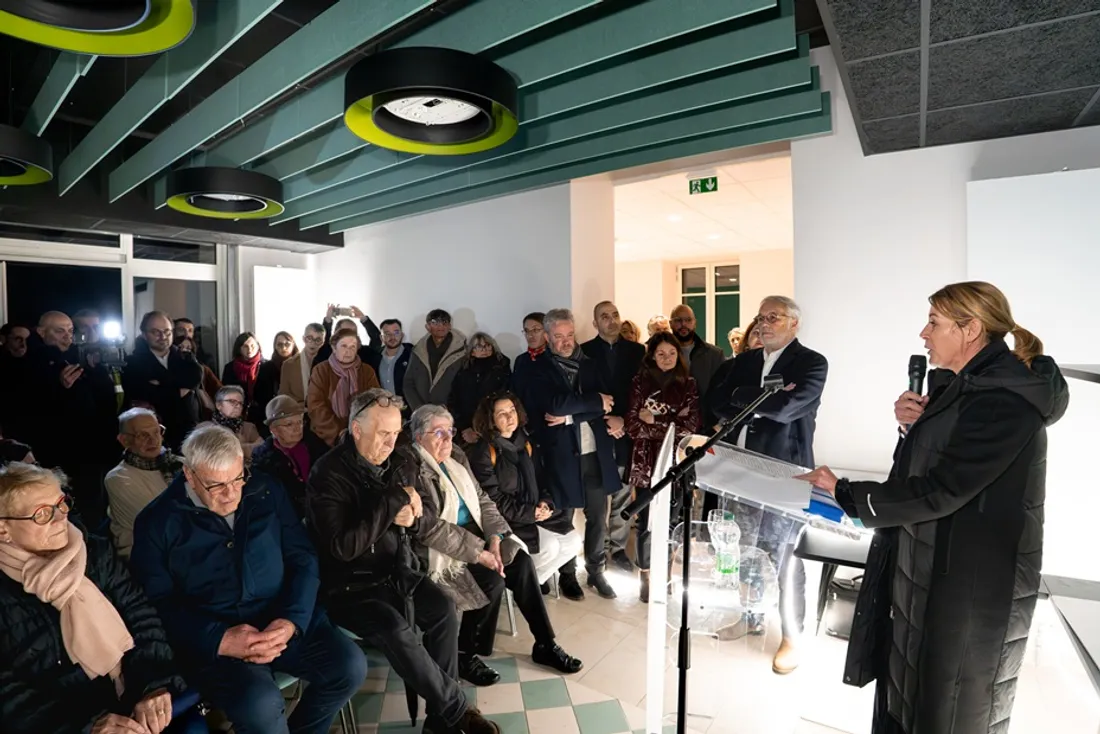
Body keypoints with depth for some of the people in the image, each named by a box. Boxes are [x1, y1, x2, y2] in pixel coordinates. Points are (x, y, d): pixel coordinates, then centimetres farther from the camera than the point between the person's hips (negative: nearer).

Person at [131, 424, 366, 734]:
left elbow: (304, 558, 4)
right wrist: (218, 639, -19)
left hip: (283, 618, 3)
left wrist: (292, 619, -12)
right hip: (212, 637, -3)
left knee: (350, 665, -16)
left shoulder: (266, 491, 5)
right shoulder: (157, 522, -1)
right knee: (261, 704, -31)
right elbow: (158, 603, -4)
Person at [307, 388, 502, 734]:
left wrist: (409, 516, -12)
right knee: (397, 632, -29)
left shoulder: (396, 466, 4)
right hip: (350, 583, -6)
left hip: (396, 570, 6)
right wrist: (391, 502, -24)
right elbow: (343, 547, -22)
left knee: (443, 609, -17)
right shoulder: (328, 474, -16)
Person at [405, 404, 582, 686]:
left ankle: (545, 644, 3)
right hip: (440, 548, -7)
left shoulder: (457, 458, 6)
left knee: (521, 562, -11)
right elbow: (430, 528, -24)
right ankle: (464, 655, -1)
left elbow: (482, 500, 7)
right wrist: (477, 552, -24)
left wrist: (494, 538, -10)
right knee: (493, 581, -24)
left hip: (474, 533, 7)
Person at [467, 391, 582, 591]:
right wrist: (529, 513, -18)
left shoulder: (524, 442, 8)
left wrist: (545, 502, -6)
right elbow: (492, 499, -15)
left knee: (574, 540, -8)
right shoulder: (483, 452, -13)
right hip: (505, 520, -6)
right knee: (550, 546, -22)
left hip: (534, 513, 7)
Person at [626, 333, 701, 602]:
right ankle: (646, 577, 22)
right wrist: (672, 422, -11)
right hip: (647, 462, -1)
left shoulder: (688, 384, 3)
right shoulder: (640, 382, -1)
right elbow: (633, 426, -9)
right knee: (647, 522, 4)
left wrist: (654, 420, -9)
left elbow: (690, 425, -8)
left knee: (672, 520, 10)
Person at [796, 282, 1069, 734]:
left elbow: (939, 491, -26)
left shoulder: (1004, 400, -24)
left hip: (969, 579, -9)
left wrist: (844, 494, -19)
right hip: (928, 563, 9)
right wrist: (911, 427, -6)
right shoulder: (968, 386, 7)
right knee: (906, 687, 23)